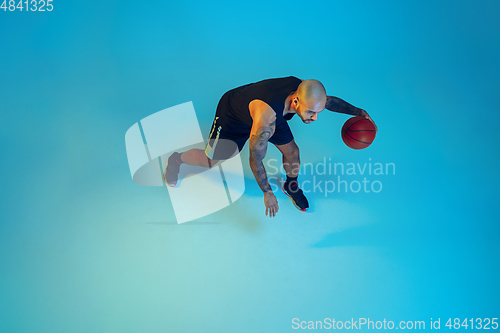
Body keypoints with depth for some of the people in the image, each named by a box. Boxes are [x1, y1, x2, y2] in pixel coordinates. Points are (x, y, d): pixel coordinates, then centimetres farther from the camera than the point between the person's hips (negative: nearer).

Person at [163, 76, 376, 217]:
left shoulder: (304, 91, -29)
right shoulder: (267, 116, -49)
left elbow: (330, 101, -4)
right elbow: (255, 159, -37)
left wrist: (358, 112, -3)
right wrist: (267, 193, -32)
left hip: (269, 112, 6)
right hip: (232, 114, -5)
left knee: (291, 151, 1)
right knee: (210, 161, 7)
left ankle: (292, 186, 32)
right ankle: (176, 159, 38)